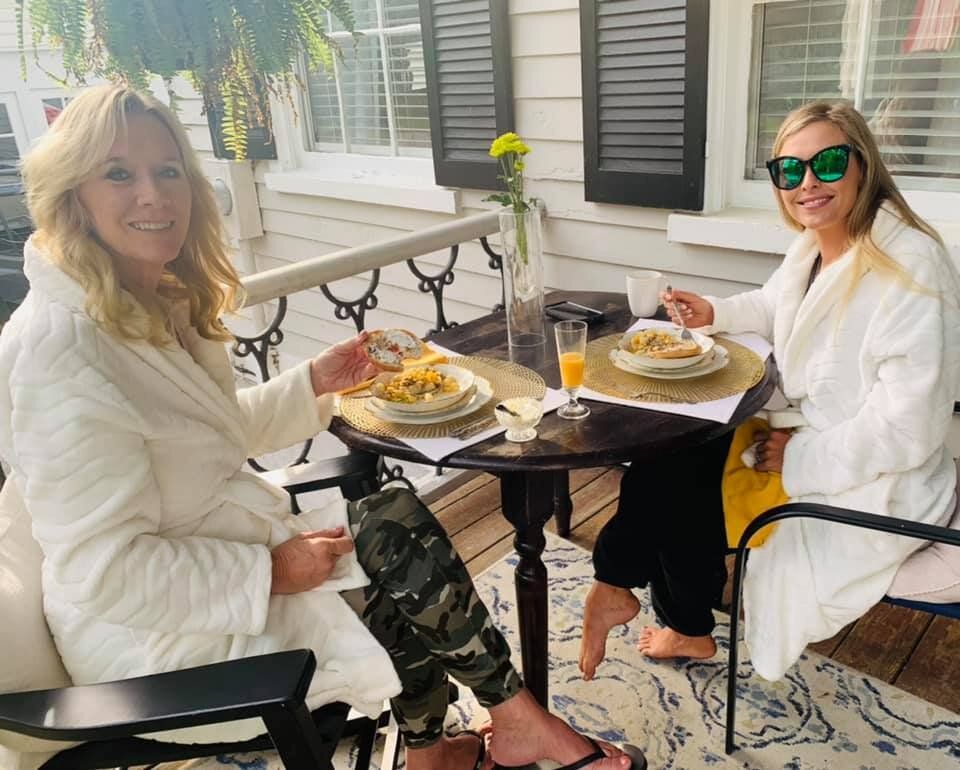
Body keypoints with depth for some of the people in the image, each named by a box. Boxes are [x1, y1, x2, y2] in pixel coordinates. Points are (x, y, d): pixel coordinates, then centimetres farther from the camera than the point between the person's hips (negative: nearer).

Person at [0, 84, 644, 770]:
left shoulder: (163, 306, 4)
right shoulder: (61, 345, -25)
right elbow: (105, 571, -26)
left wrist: (314, 383, 1)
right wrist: (270, 573, -22)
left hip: (222, 553, 9)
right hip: (157, 633, -8)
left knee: (398, 519, -5)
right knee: (398, 538, -12)